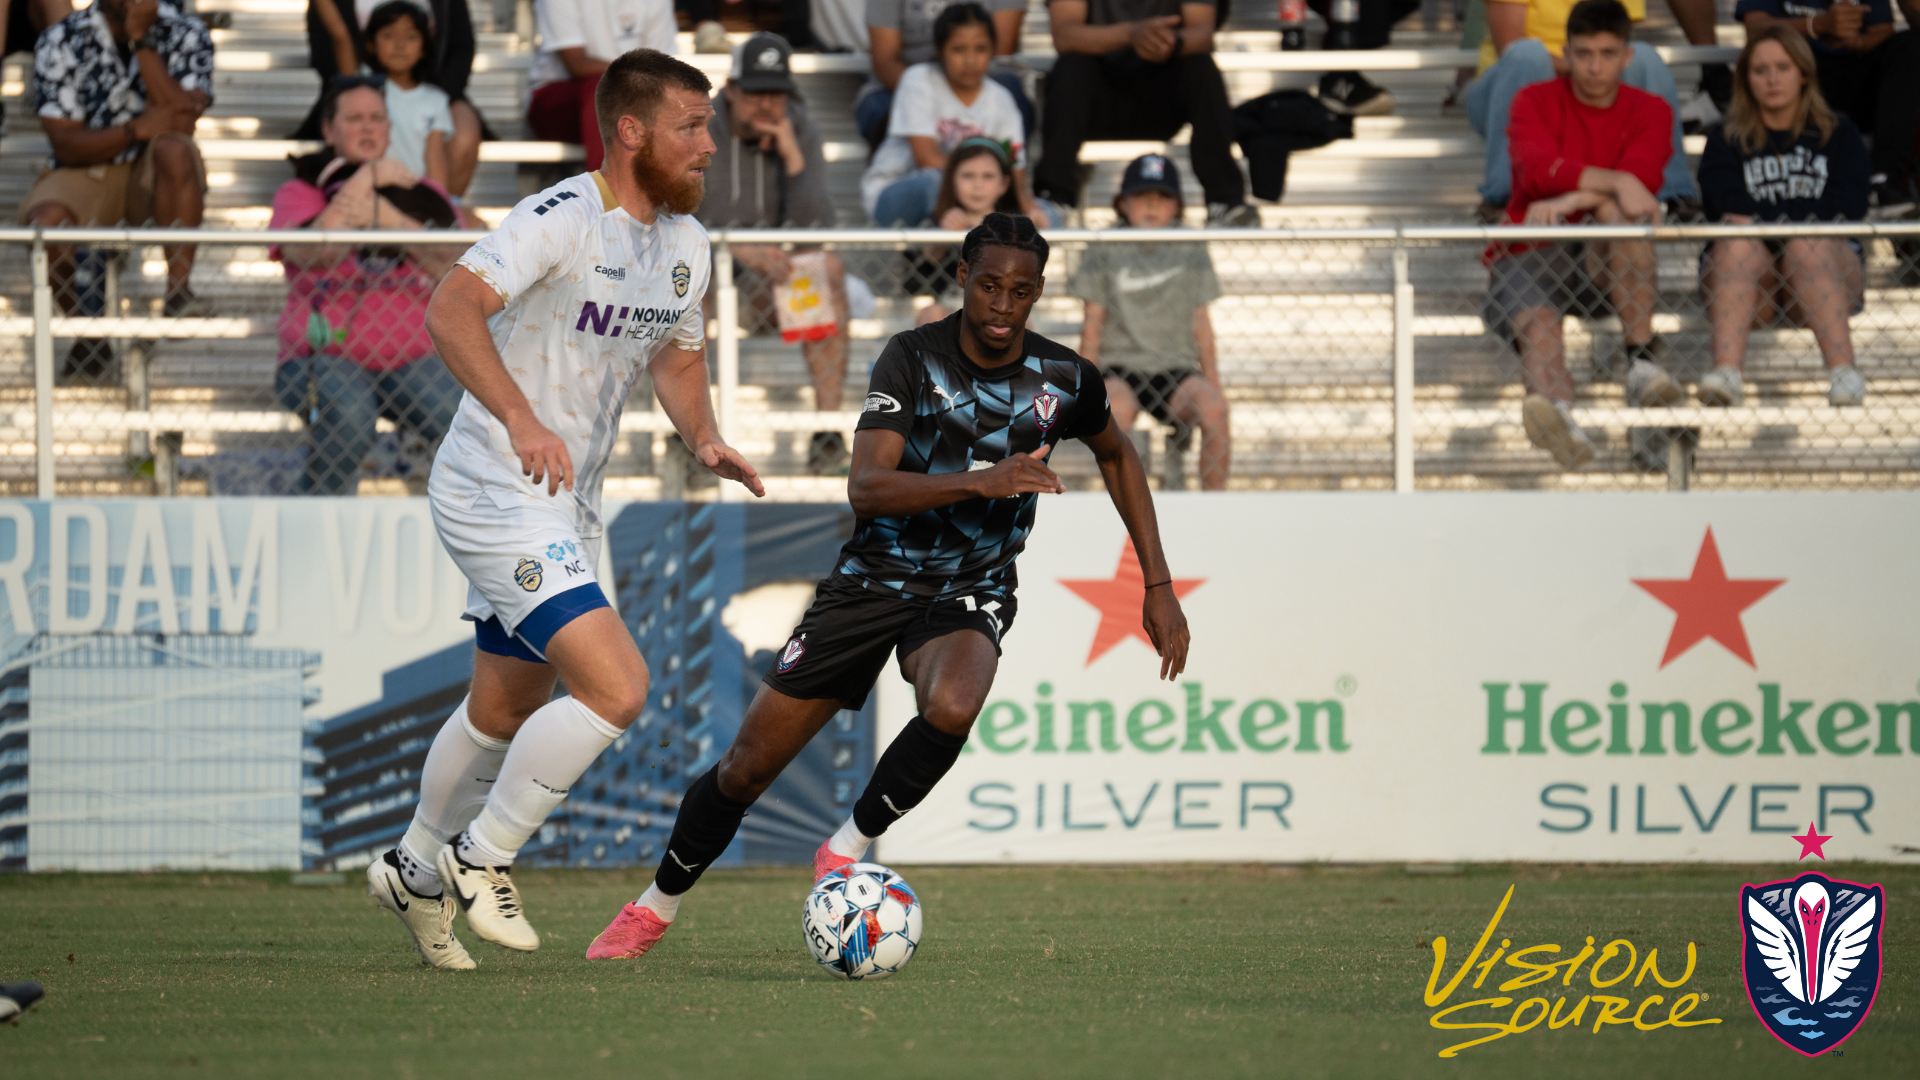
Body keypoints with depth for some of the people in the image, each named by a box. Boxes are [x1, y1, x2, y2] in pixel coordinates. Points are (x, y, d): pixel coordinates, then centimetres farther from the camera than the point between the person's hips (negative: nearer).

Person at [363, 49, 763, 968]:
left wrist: (703, 439, 3)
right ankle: (482, 857, -4)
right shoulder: (560, 220, -20)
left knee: (507, 706, 22)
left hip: (567, 505, 9)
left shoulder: (685, 243, 7)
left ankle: (415, 872, 41)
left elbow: (676, 356, 22)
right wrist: (522, 419, -41)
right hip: (498, 498, -9)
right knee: (616, 687, -19)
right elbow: (450, 311, -30)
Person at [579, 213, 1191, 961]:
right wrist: (981, 482, -38)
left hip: (969, 594, 0)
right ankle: (657, 906, 26)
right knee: (748, 765, 1)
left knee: (951, 707, -37)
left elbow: (1118, 456, 16)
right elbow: (866, 487, -25)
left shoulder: (1064, 380, -6)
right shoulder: (912, 358, -13)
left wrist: (1159, 585, 12)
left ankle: (847, 849, -13)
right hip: (872, 581, 0)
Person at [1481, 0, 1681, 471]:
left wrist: (1569, 201, -27)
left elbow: (1643, 179, -12)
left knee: (1617, 212, -33)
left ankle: (1641, 361, -39)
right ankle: (1561, 416, -70)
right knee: (1537, 324, -35)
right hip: (1528, 252, -1)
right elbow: (1539, 169, -15)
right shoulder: (1535, 102, 7)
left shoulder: (1649, 111, 9)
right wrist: (1617, 182, -30)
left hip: (1607, 260, 1)